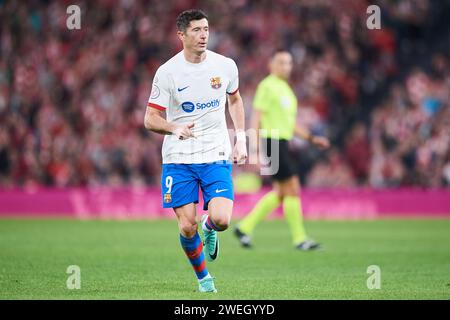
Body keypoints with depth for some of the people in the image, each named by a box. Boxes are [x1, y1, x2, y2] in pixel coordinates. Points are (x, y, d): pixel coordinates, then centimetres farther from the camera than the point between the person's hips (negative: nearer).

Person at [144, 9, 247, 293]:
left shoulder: (226, 66, 0)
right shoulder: (167, 72, -7)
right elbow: (150, 119, -5)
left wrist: (241, 139, 12)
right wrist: (175, 128, -26)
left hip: (217, 155, 1)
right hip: (178, 158, -1)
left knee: (222, 220, -17)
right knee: (187, 227, -5)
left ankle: (209, 227, 22)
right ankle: (203, 277, 22)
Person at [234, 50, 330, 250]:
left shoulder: (285, 89, 19)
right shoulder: (267, 86, -8)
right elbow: (256, 117, -13)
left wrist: (312, 138, 18)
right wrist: (255, 148, -20)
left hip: (282, 143, 10)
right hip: (273, 142, -10)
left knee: (280, 193, 10)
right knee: (292, 189, -8)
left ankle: (245, 227, 15)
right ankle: (299, 239, -3)